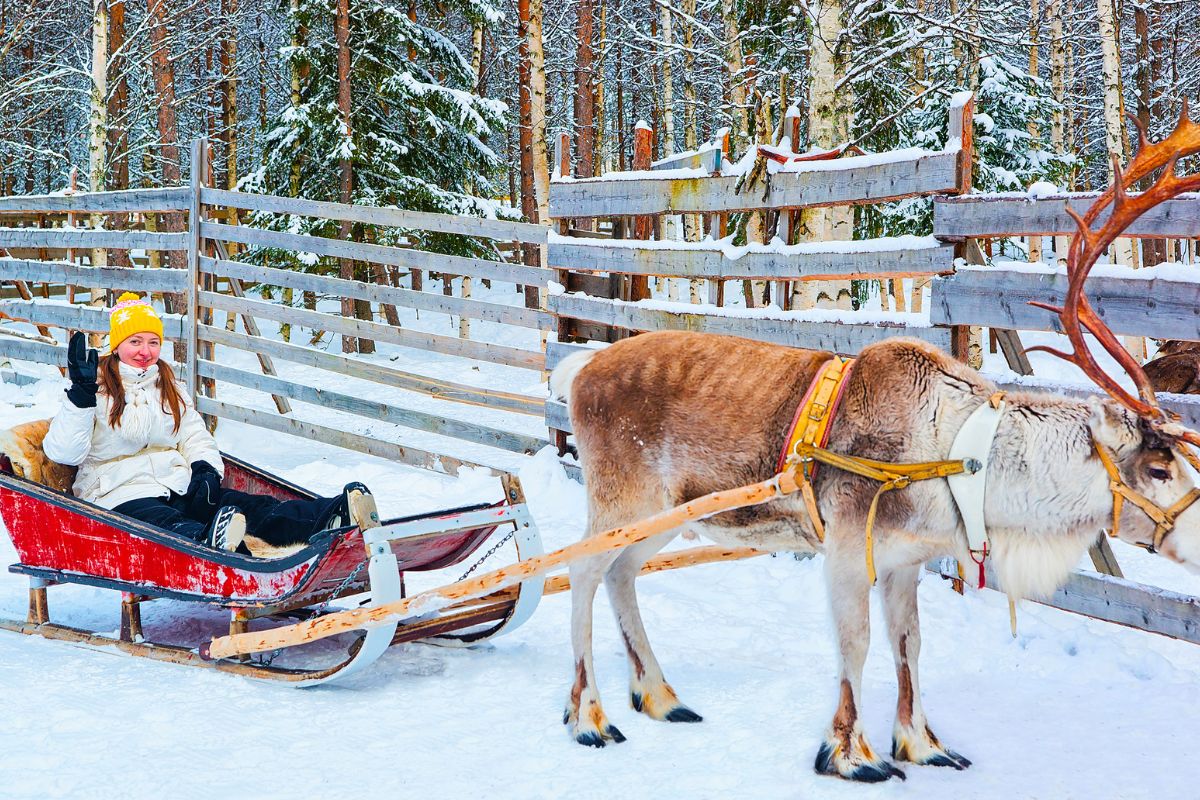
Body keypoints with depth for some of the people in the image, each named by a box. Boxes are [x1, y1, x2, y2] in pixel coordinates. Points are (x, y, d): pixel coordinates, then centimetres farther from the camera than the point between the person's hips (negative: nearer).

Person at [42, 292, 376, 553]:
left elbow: (195, 436, 19)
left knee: (240, 505, -25)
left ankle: (335, 515, -53)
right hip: (121, 495, -5)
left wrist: (205, 468, -5)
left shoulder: (169, 387, 23)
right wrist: (81, 396, -18)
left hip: (178, 486, 5)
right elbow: (63, 452, -7)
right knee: (167, 525, -41)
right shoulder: (97, 389, 5)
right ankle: (210, 541, -80)